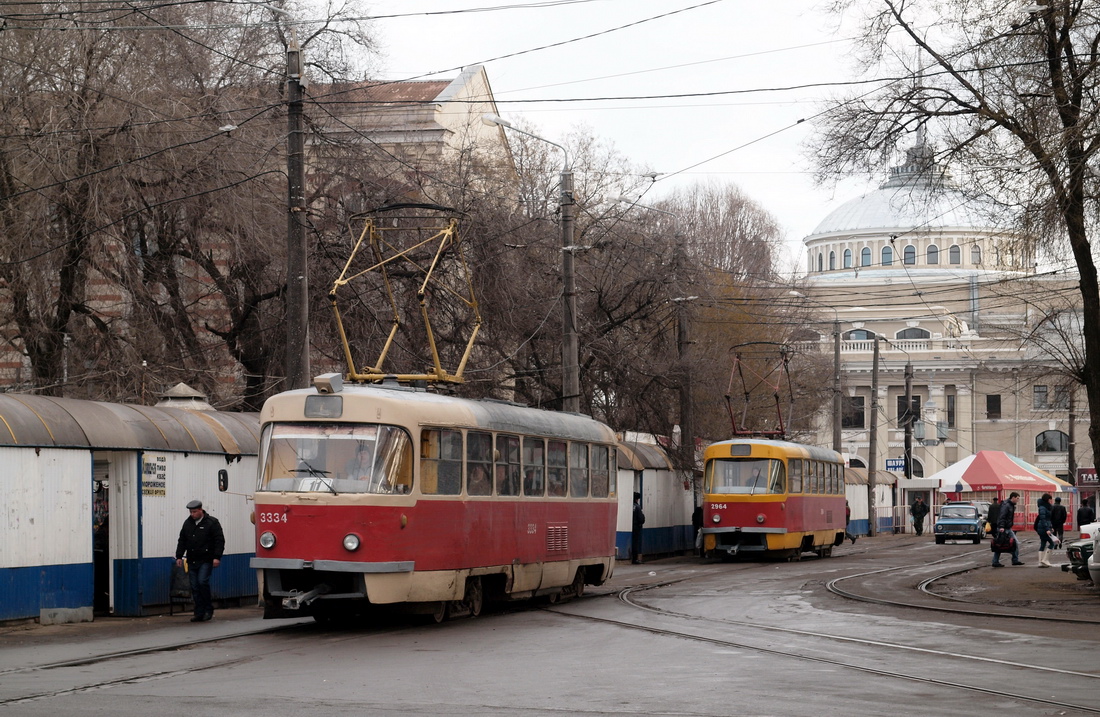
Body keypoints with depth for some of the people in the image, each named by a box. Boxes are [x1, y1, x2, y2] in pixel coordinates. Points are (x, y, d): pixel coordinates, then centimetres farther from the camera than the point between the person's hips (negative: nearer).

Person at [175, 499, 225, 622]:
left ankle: (208, 610, -3)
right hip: (192, 561, 6)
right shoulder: (188, 523, 12)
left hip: (206, 560, -6)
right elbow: (182, 541, 19)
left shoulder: (212, 522, -4)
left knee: (202, 582, -18)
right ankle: (199, 614, 8)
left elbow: (219, 540, -7)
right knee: (195, 587, 3)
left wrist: (217, 557, -15)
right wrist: (179, 556, 12)